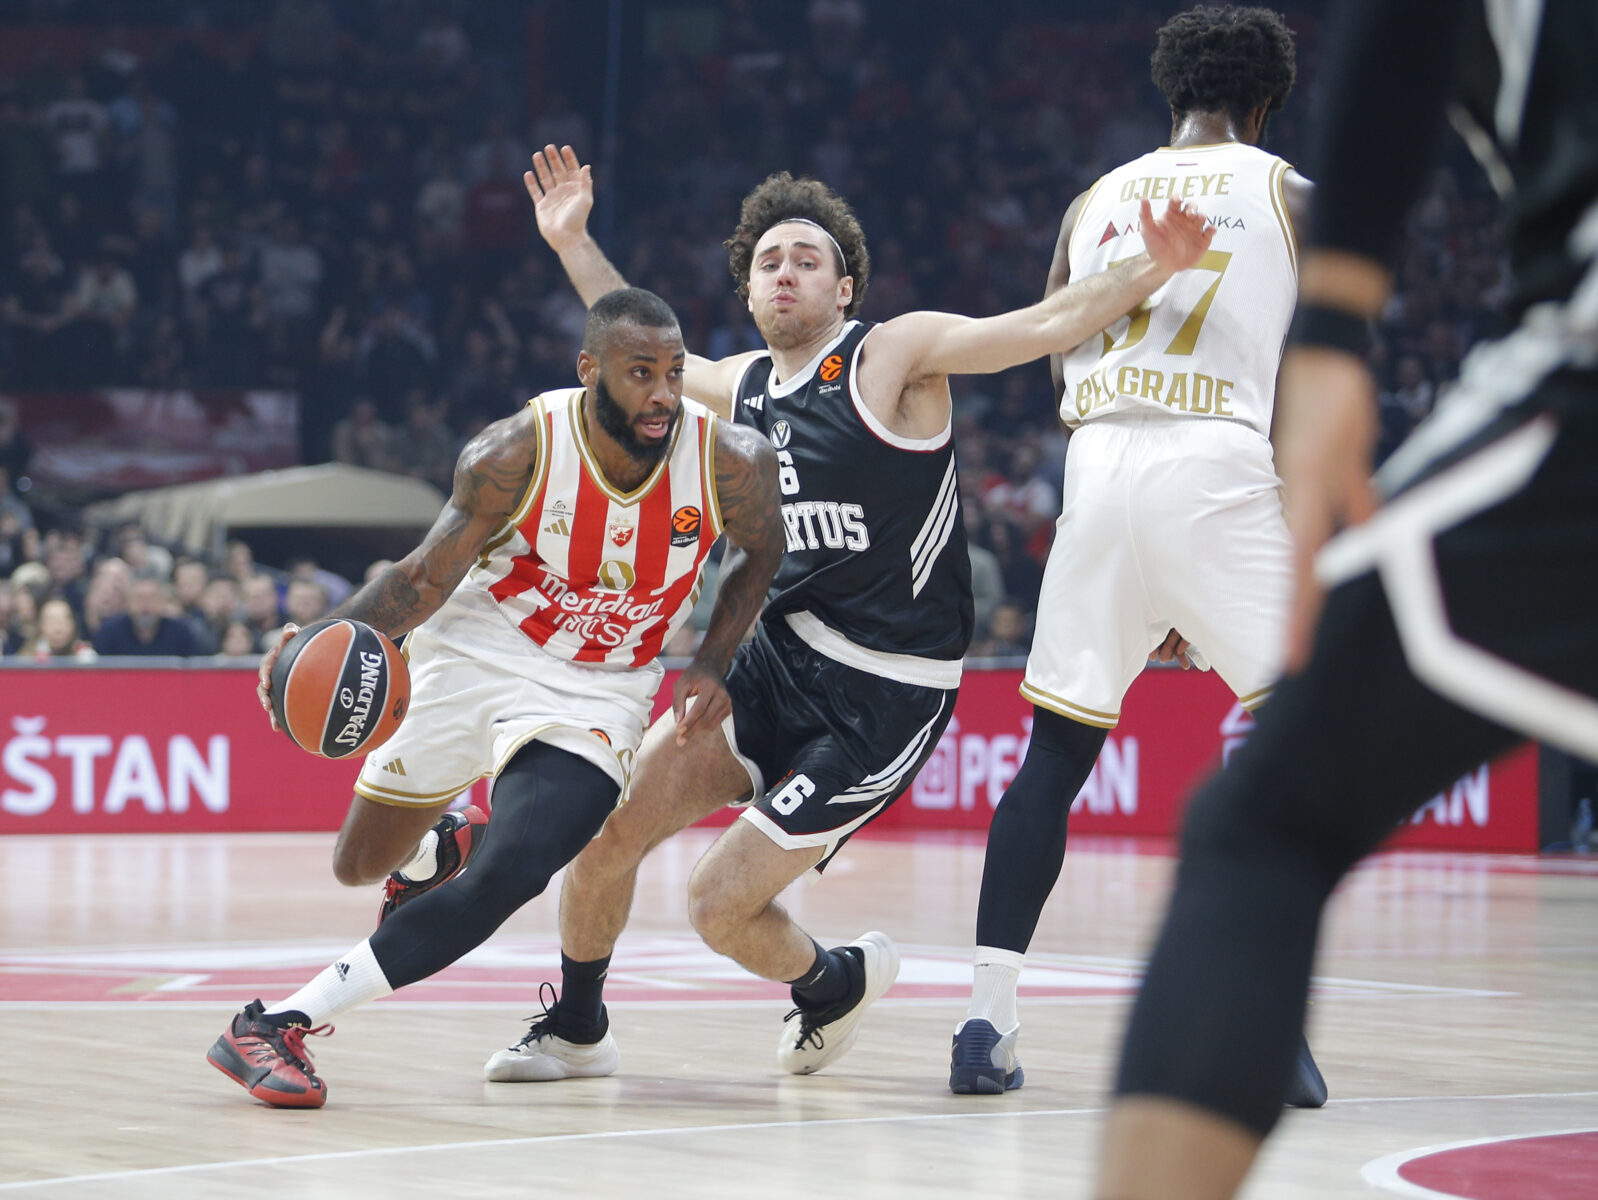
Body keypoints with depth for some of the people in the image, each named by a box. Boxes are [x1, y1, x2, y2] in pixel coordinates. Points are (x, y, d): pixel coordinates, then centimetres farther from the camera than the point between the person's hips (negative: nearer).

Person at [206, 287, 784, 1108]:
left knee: (506, 879, -24)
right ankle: (437, 840, 51)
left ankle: (289, 1021, -18)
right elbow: (427, 577, -12)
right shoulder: (518, 454, -22)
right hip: (474, 656, 0)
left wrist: (711, 665, -7)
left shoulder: (730, 464, -18)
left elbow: (765, 554, 5)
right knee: (362, 865, 12)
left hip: (596, 694, 0)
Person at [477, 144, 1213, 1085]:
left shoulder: (894, 356, -9)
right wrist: (574, 244, 28)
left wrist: (1154, 270, -36)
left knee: (721, 904, -9)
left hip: (880, 699, -6)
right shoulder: (745, 387, 10)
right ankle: (577, 1031, 20)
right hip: (773, 660, 6)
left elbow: (1045, 327, -20)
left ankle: (837, 984, 24)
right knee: (601, 830, -4)